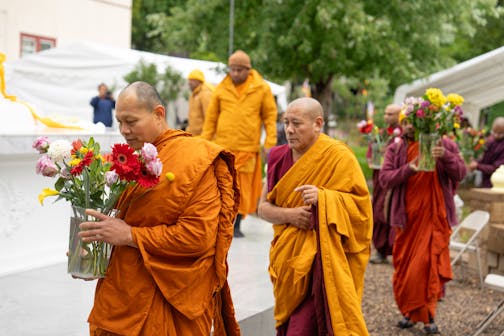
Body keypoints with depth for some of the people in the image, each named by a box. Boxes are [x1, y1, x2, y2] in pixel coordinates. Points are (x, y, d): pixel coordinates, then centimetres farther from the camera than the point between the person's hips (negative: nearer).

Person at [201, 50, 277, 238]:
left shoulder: (262, 89, 3)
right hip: (223, 146, 1)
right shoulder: (221, 89, 6)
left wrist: (269, 143, -4)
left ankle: (236, 225, 18)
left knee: (243, 187, 6)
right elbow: (211, 118, 10)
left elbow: (270, 116, 4)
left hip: (248, 148, 0)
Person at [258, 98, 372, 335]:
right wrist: (289, 214, -15)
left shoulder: (338, 157, -10)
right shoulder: (278, 157, 5)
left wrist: (322, 198, -26)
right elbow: (263, 206, 5)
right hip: (288, 257, 6)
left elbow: (361, 204, -11)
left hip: (322, 260, -5)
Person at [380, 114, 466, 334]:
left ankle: (428, 317, 9)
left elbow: (460, 174, -6)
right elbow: (384, 179, -6)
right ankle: (409, 312, 26)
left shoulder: (445, 145, 1)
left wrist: (445, 157, -25)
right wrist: (408, 169, -22)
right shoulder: (396, 149, 3)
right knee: (405, 267, 9)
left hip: (434, 217, -2)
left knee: (429, 265, -4)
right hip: (407, 217, 2)